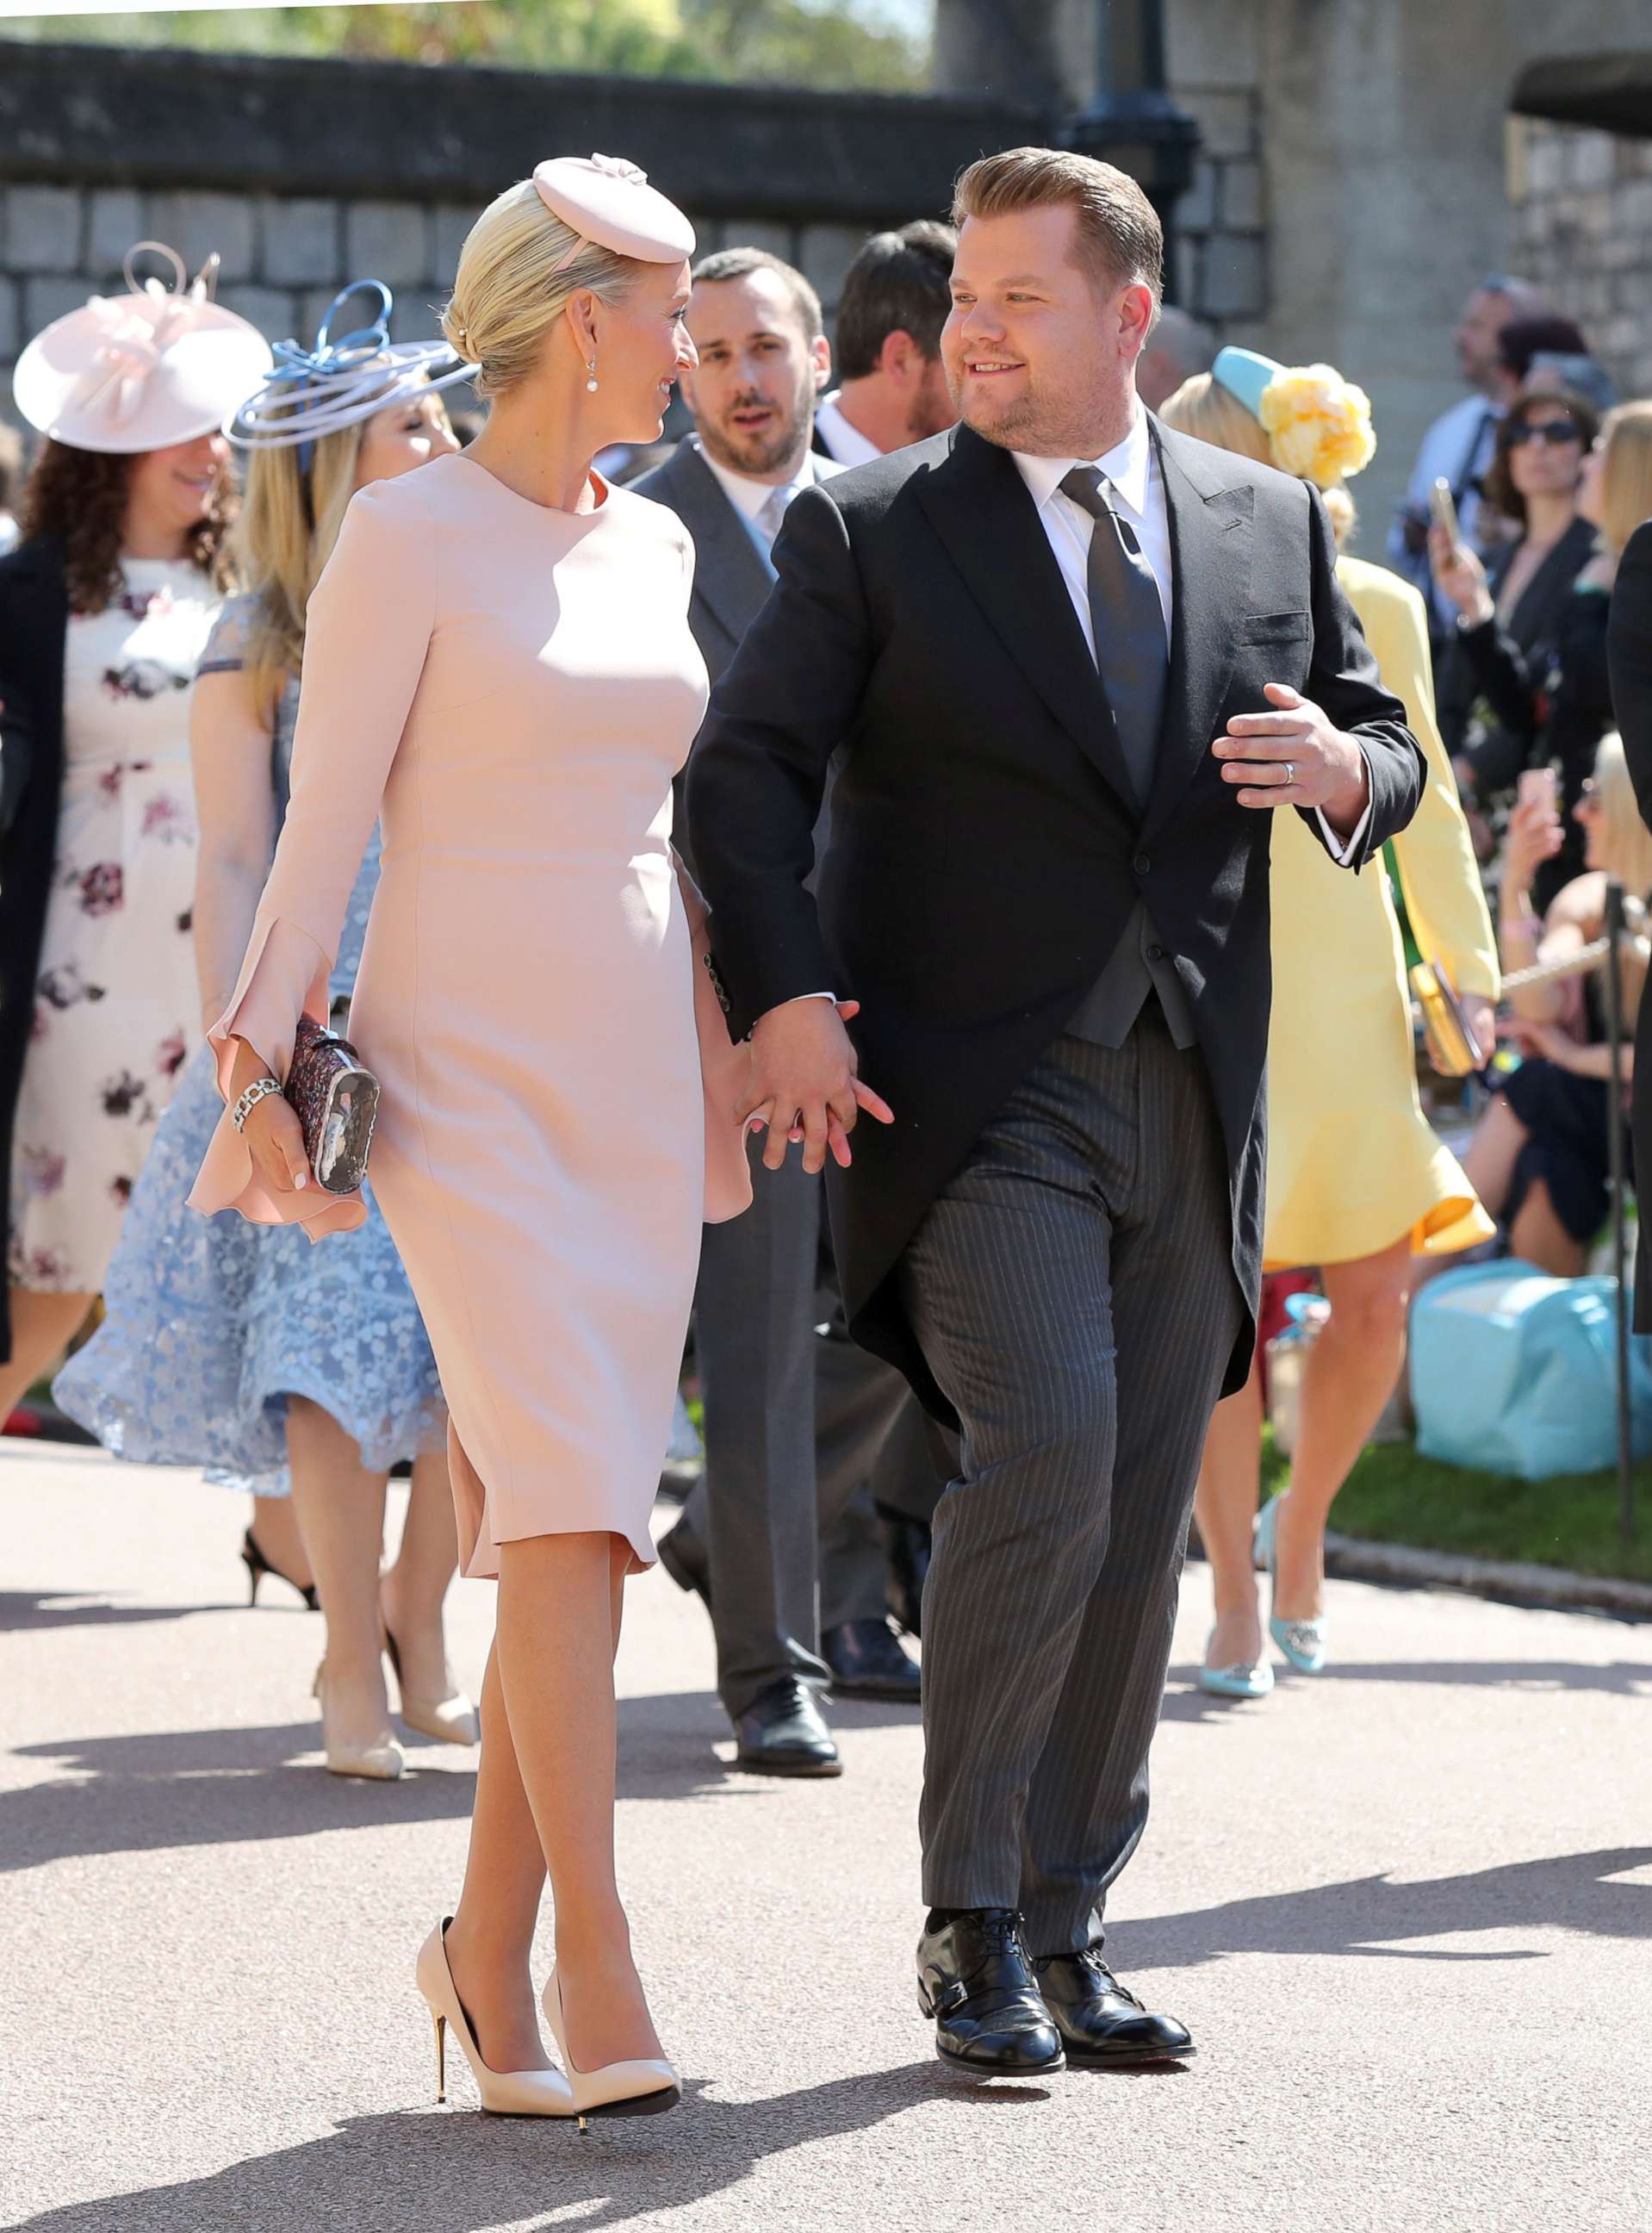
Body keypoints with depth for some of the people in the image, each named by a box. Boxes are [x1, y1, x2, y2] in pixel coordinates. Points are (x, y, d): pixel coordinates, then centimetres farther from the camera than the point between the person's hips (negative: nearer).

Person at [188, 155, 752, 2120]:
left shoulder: (654, 547, 13)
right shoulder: (409, 534, -5)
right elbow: (326, 823, -7)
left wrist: (722, 1082, 18)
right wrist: (262, 1064, -14)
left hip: (635, 1075, 6)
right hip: (466, 1067, -6)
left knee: (578, 1519, 5)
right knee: (562, 1505, -16)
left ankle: (492, 1957, 14)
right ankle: (597, 1988, -17)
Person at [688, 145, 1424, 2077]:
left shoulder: (1273, 526, 12)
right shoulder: (869, 532, 2)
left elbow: (1383, 744, 18)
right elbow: (745, 768, -4)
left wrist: (1343, 767, -6)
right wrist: (787, 995, -18)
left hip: (1192, 1101, 4)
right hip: (975, 1093, -4)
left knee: (1140, 1522, 6)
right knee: (1044, 1464, -18)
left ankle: (1065, 1933, 16)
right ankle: (969, 1931, -7)